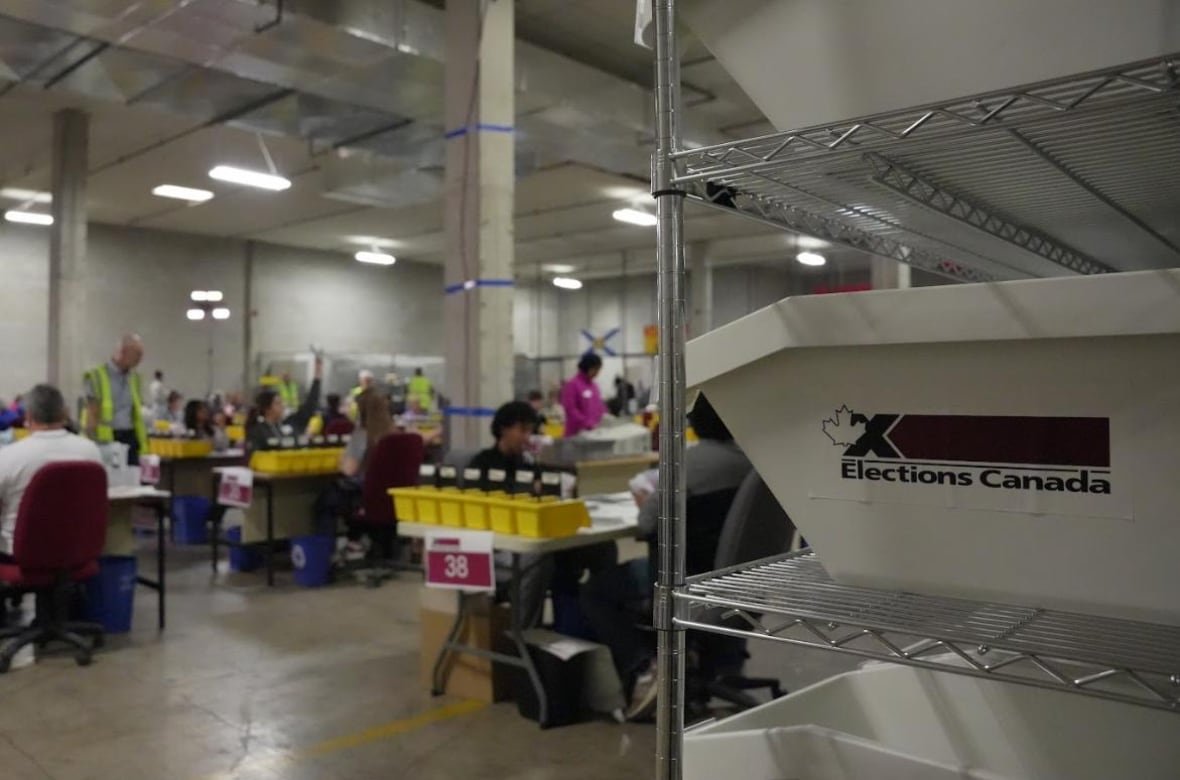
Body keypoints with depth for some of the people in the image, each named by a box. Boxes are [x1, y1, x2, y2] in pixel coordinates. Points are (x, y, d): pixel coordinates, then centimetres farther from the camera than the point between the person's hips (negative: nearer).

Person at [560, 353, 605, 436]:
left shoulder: (594, 385, 15)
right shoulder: (572, 384, -8)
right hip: (578, 432, -7)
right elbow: (570, 409, -13)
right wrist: (588, 424, -18)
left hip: (595, 431, 7)